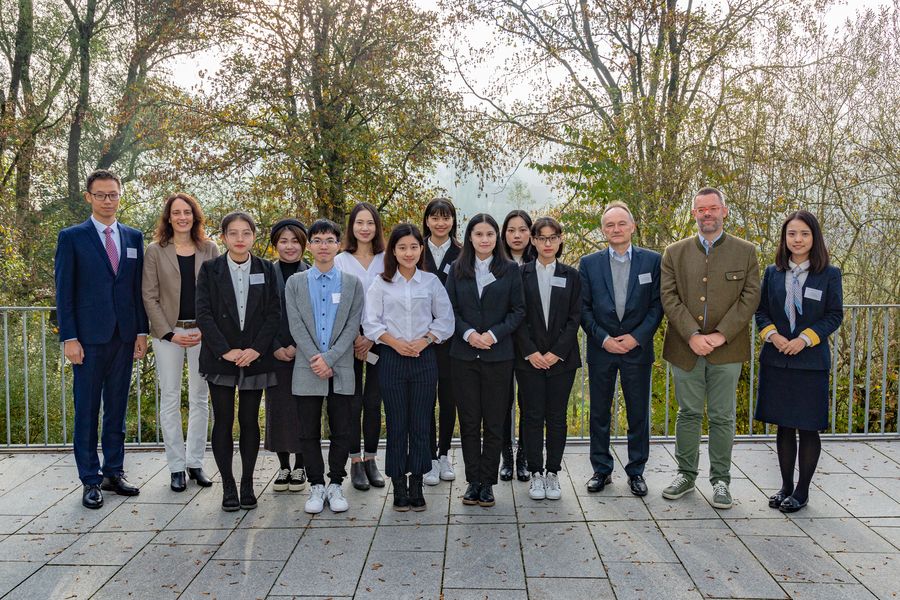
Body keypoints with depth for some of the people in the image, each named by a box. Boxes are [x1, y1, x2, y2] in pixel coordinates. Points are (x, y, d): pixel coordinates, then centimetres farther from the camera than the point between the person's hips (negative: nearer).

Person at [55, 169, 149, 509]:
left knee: (117, 408, 11)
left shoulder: (133, 237, 11)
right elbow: (64, 292, -3)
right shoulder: (72, 237, 0)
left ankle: (114, 473, 21)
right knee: (87, 410, 3)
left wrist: (141, 331, 5)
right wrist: (69, 338, -9)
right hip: (89, 337, -4)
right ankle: (90, 481, 11)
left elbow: (138, 288, 11)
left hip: (124, 337, 4)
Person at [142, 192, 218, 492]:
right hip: (168, 333, -1)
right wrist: (170, 333, -9)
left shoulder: (209, 249, 5)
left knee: (200, 398, 7)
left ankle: (195, 462, 18)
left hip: (203, 331, 1)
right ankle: (176, 467, 12)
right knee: (170, 400, 3)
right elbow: (149, 297, -1)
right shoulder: (155, 251, 2)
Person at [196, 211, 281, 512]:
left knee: (250, 421, 6)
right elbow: (203, 313, -4)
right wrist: (225, 351, -13)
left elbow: (274, 313, 1)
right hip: (220, 358, -1)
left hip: (255, 359, 1)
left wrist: (256, 349, -11)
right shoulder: (210, 269, 2)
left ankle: (248, 483, 17)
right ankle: (228, 486, 11)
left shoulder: (266, 270, 5)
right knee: (223, 421, 2)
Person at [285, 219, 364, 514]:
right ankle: (316, 486, 19)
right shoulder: (295, 283, 7)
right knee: (309, 432, 6)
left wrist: (329, 358, -12)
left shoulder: (353, 284, 6)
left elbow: (352, 326, -2)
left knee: (342, 431, 5)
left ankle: (335, 484, 19)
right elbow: (296, 326, -1)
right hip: (307, 369, 0)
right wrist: (315, 359, -12)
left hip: (341, 370, 0)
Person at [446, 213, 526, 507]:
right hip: (464, 355, 1)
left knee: (494, 422, 3)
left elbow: (518, 310, 0)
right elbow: (450, 309, 4)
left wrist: (494, 334, -12)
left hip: (498, 355, -1)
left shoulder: (510, 269, 3)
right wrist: (468, 333, -12)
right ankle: (473, 481, 16)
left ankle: (487, 482, 14)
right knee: (469, 421, 6)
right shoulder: (458, 270, 6)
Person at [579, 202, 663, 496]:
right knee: (599, 413, 8)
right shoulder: (589, 263, 2)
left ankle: (636, 471, 21)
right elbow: (584, 308, 1)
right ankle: (601, 469, 22)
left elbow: (657, 305, -1)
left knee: (638, 413, 7)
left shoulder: (652, 260, 1)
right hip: (601, 350, 1)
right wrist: (603, 338, -10)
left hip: (637, 348, -1)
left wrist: (637, 337, -12)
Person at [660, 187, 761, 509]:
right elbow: (669, 297, -1)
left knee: (723, 417, 6)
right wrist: (692, 335, -13)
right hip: (685, 348, 1)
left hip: (726, 349, -1)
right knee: (688, 414, 10)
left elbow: (750, 297, -3)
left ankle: (720, 479, 18)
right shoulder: (674, 253, 6)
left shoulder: (745, 252, 4)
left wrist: (721, 335, -13)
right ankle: (686, 474, 23)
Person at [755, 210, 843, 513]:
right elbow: (761, 311, 8)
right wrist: (772, 335, -11)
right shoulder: (772, 272, 5)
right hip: (776, 360, 2)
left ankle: (802, 491, 16)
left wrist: (805, 338, -15)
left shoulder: (829, 274, -2)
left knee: (808, 427, 3)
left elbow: (835, 315, -2)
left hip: (811, 361, -2)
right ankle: (786, 486, 23)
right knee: (784, 426, 10)